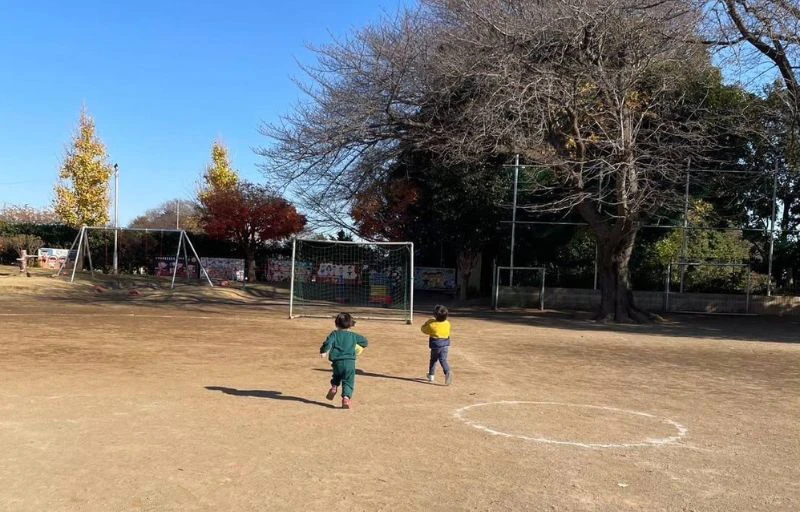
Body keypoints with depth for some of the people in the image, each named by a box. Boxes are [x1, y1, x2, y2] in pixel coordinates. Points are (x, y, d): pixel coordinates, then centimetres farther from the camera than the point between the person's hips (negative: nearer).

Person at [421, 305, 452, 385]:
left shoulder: (432, 324, -16)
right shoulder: (447, 323, -4)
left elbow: (424, 330, 1)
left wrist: (427, 323, 17)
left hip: (436, 344, -2)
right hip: (445, 344, 2)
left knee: (433, 359, 18)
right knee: (443, 359, 1)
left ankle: (431, 375, 28)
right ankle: (448, 372, -26)